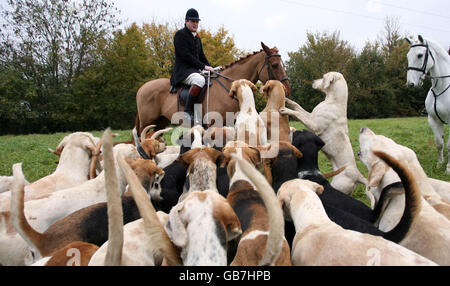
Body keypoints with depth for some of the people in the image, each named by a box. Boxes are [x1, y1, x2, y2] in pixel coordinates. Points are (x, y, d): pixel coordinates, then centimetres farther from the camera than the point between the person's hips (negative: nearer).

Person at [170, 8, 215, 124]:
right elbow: (185, 55, -16)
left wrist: (210, 68, 5)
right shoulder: (180, 35, -5)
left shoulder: (197, 37, 21)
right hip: (183, 70, -9)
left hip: (196, 70, 9)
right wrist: (203, 66, -19)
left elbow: (201, 56, 23)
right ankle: (188, 111, -32)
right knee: (200, 80, -37)